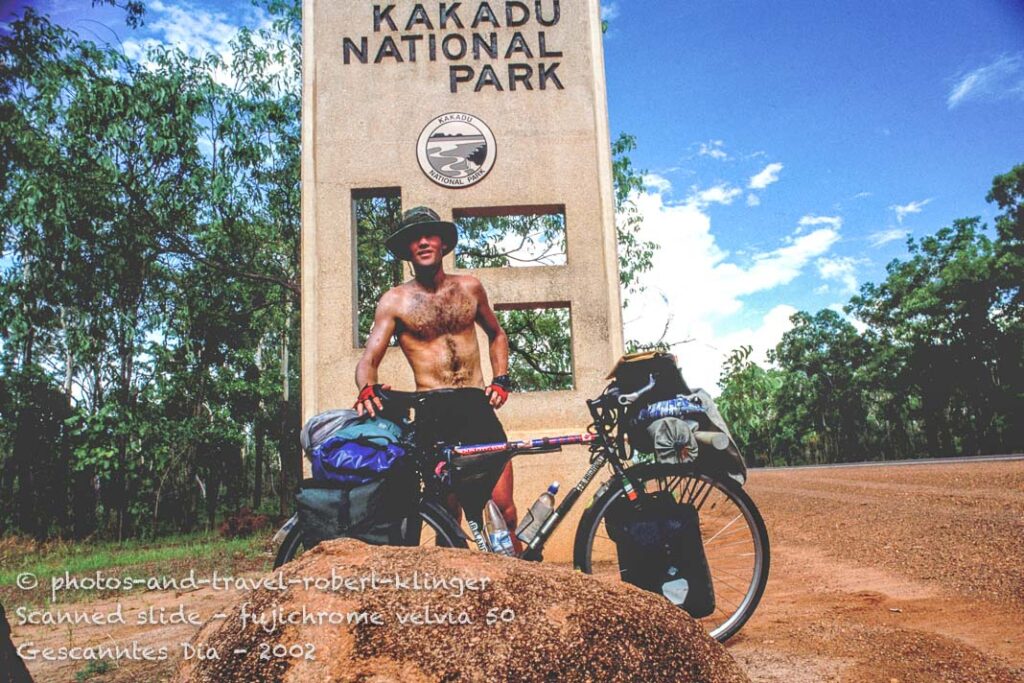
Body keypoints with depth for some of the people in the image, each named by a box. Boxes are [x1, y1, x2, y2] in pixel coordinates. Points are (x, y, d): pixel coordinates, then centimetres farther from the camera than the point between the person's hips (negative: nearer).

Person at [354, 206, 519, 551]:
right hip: (432, 411, -1)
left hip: (477, 404, 2)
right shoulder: (394, 300, 3)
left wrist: (501, 380, 11)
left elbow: (496, 335, 25)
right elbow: (369, 358, -4)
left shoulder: (470, 287, 11)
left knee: (503, 507, -4)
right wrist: (367, 389, -26)